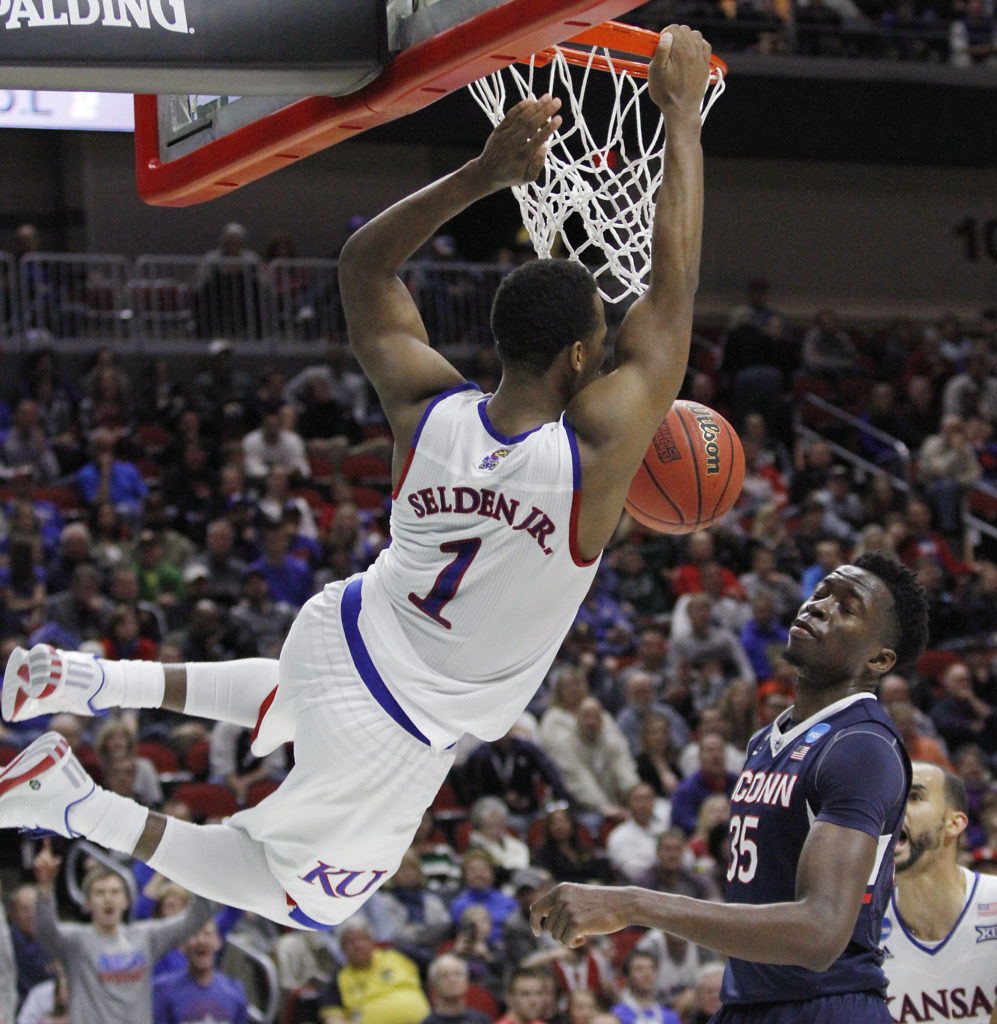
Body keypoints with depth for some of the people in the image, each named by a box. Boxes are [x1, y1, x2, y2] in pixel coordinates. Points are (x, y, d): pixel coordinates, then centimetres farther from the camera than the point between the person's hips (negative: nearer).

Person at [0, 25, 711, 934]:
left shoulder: (427, 408, -15)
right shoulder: (598, 448, -28)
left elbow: (362, 265, 1)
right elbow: (674, 283, -20)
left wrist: (483, 173, -9)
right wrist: (682, 113, -12)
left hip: (345, 631, 6)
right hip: (401, 727, -6)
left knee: (297, 700, 43)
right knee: (303, 894, 16)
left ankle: (91, 682, 27)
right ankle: (76, 806, 1)